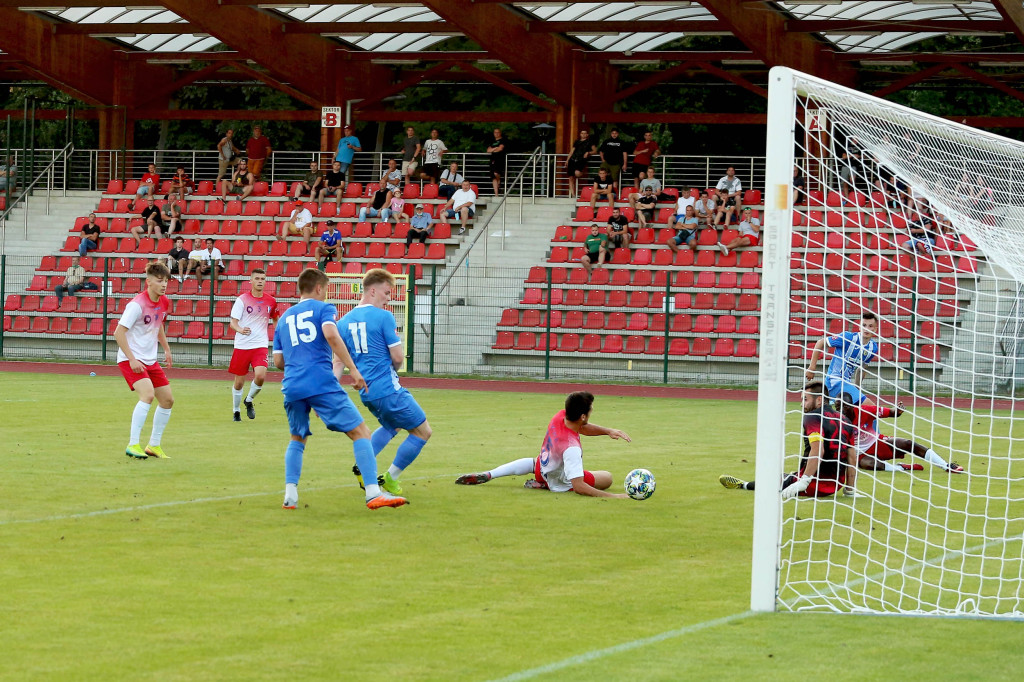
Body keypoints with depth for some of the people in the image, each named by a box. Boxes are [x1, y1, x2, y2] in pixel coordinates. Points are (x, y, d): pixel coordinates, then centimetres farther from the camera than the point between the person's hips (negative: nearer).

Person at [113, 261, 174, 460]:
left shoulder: (164, 303, 3)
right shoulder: (137, 305, -21)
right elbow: (119, 333, -21)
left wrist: (166, 348, 21)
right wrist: (132, 360, -24)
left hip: (150, 360, 9)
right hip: (131, 359, -8)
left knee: (167, 399, 8)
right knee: (148, 394, -27)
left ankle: (154, 445, 20)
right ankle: (133, 445, -24)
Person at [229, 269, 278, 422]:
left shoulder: (270, 301, 5)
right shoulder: (242, 300, -5)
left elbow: (275, 319, 23)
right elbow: (233, 322, -8)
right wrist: (240, 329, -28)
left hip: (260, 346, 1)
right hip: (242, 345, -1)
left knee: (260, 376, -20)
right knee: (239, 382, 5)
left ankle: (249, 401, 10)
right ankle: (236, 411, 28)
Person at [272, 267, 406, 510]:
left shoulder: (284, 318, 23)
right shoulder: (323, 308, 7)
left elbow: (278, 361, 22)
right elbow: (331, 335, -13)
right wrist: (353, 369, -13)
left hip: (292, 387, 5)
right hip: (322, 383, -5)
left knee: (297, 439, 24)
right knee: (360, 432, -2)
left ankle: (290, 495, 8)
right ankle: (373, 493, -14)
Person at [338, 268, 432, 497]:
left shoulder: (345, 322, 8)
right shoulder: (384, 317, -12)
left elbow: (338, 363, 8)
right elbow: (398, 358, -12)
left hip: (366, 392, 8)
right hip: (388, 389, -8)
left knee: (392, 425, 32)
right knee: (422, 431, 6)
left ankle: (363, 466, 13)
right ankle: (391, 478, 9)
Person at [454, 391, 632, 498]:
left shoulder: (560, 416, -22)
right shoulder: (571, 448, -43)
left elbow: (582, 428, 2)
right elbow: (578, 486, -43)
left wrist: (608, 431, -10)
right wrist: (613, 496, -44)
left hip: (542, 467, 7)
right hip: (562, 483, -7)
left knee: (531, 462, 40)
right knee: (607, 478, 12)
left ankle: (488, 475, 14)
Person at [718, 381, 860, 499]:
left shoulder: (813, 418, -11)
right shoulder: (844, 421, 10)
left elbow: (817, 450, -27)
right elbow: (852, 458, 10)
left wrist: (803, 482, -28)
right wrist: (850, 490, 18)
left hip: (813, 486, -7)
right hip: (836, 486, 7)